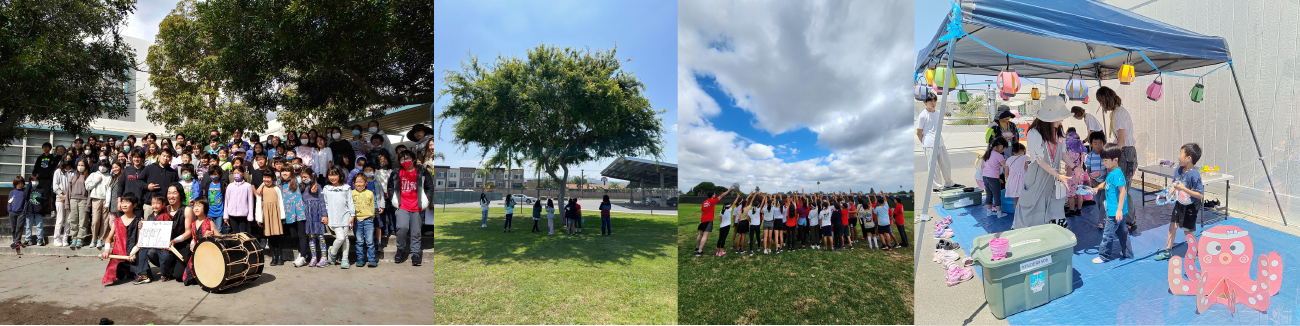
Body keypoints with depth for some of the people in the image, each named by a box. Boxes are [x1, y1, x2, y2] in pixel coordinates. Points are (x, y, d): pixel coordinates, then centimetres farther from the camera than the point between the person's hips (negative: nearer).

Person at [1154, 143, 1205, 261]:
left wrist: (1184, 189, -32)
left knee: (1187, 231, 4)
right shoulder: (1178, 170, -5)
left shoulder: (1194, 175, -27)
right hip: (1179, 203, 7)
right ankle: (1167, 251, 22)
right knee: (1173, 226, 11)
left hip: (1190, 206, -7)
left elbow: (1201, 195, -26)